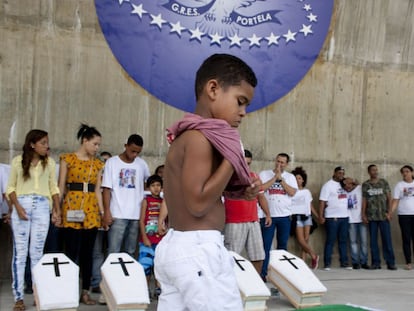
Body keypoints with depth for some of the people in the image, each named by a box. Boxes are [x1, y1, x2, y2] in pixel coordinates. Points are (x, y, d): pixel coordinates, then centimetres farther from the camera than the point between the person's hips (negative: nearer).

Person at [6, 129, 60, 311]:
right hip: (21, 205, -1)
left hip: (42, 207, 1)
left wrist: (57, 210, 4)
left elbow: (53, 188, 12)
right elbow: (10, 187, 5)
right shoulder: (18, 161, 4)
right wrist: (17, 206, -9)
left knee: (37, 252, 2)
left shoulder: (49, 163, 9)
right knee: (20, 252, -2)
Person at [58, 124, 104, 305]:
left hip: (91, 210, 4)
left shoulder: (97, 164, 13)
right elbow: (61, 187, 1)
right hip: (71, 208, -4)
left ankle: (85, 292, 12)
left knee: (87, 253, 6)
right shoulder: (68, 159, 2)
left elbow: (97, 190, 14)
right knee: (72, 252, -5)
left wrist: (102, 211, 6)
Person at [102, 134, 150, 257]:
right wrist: (107, 211, -9)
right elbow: (106, 189, -2)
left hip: (136, 215, 3)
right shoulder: (112, 162, 0)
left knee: (130, 252, 8)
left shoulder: (142, 164, 8)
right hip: (117, 214, -3)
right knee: (113, 252, -5)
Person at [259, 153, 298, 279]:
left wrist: (280, 178, -8)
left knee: (282, 245, 8)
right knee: (266, 245, -4)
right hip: (268, 215, -2)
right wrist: (275, 177, -10)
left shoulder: (290, 177, 9)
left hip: (284, 216, 3)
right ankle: (263, 273, -2)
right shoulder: (264, 174, 3)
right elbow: (261, 188, -12)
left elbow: (292, 192, -6)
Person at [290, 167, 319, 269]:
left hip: (307, 216, 4)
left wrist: (318, 217, 14)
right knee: (301, 241, -11)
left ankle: (303, 261, 4)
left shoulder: (307, 191, 16)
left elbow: (311, 206, 19)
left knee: (306, 240, -1)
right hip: (297, 217, -4)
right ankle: (314, 256, 2)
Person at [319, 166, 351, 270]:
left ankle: (344, 262, 14)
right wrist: (321, 216, -16)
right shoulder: (328, 185, -5)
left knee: (343, 241, 9)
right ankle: (327, 264, 1)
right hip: (332, 218, -6)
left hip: (344, 217, 6)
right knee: (330, 241, -2)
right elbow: (322, 201, -10)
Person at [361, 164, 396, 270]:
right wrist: (363, 214, 1)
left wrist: (389, 212, -5)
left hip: (383, 216, -1)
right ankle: (376, 263, 10)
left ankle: (390, 262, 3)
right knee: (373, 240, 3)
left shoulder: (384, 182, 5)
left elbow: (389, 198, 4)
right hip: (371, 217, 1)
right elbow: (364, 200, 7)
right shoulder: (365, 185, 6)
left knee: (387, 239, -2)